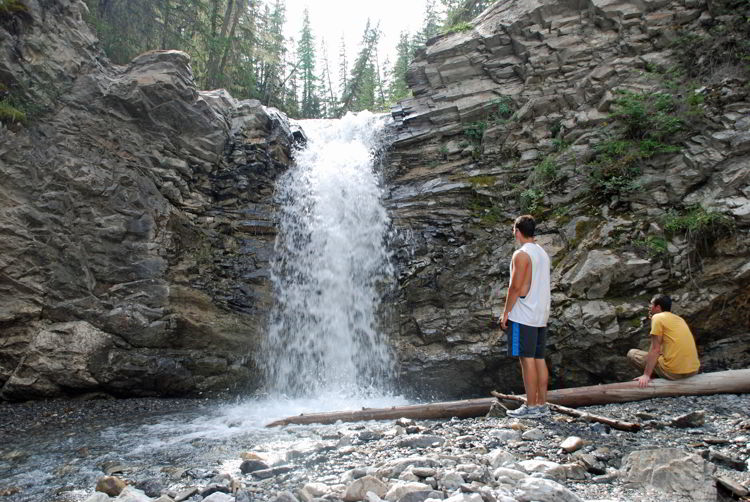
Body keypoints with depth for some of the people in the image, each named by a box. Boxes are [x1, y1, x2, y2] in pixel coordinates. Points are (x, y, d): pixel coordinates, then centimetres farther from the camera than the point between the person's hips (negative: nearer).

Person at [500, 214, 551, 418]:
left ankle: (531, 407, -1)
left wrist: (505, 313, -9)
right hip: (541, 314, 9)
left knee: (527, 359, -5)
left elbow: (515, 287, -16)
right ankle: (542, 405, 16)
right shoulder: (542, 253, 14)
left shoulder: (521, 254, -13)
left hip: (523, 316, -9)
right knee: (539, 359, 11)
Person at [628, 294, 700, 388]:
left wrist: (646, 375, -11)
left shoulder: (657, 317, -5)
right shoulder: (679, 319, 17)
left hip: (674, 372, -8)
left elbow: (655, 349, -11)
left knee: (632, 353, 8)